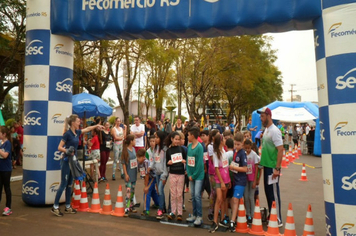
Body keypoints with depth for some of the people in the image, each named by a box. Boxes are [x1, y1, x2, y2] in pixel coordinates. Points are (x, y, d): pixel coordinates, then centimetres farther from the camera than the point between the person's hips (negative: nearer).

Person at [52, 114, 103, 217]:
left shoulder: (77, 132, 7)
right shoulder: (67, 133, -15)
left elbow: (87, 129, 25)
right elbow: (59, 147, -15)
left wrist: (96, 126, 29)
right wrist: (66, 151, -31)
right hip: (66, 160, -8)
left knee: (69, 184, 12)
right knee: (63, 184, -4)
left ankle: (68, 207, 21)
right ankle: (55, 207, 8)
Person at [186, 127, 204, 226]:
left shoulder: (199, 147, -15)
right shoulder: (189, 146, 5)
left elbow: (200, 163, -17)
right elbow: (188, 160, 7)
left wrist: (194, 175, -13)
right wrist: (189, 174, -1)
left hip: (198, 175, -7)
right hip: (191, 175, 7)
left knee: (197, 195, -7)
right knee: (193, 195, 12)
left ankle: (199, 217, 3)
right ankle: (194, 214, 23)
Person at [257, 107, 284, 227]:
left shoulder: (274, 131, -16)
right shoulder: (266, 130, 11)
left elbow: (280, 150, -20)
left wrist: (277, 168, -22)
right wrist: (262, 162, 16)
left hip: (273, 167, -9)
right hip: (266, 166, 9)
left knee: (274, 193, 0)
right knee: (268, 192, 17)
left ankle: (278, 220, 12)